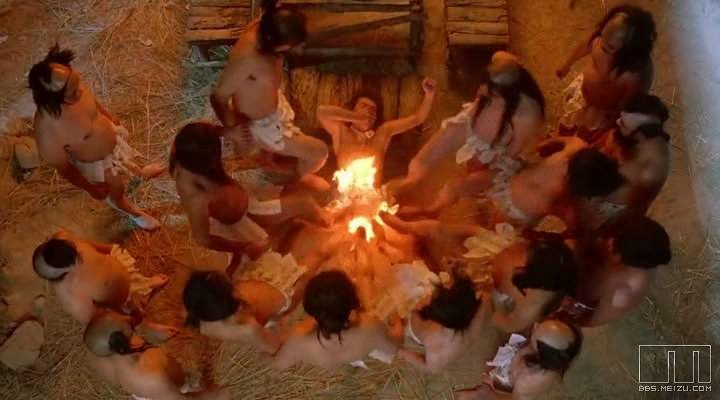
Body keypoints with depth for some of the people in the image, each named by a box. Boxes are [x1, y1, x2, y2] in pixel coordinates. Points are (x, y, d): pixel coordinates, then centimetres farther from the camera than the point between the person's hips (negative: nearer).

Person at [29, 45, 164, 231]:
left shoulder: (74, 88, -29)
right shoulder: (47, 131, -44)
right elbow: (62, 168, -24)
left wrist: (110, 117, 15)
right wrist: (91, 188, -9)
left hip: (111, 139, 4)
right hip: (95, 163, -4)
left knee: (128, 162, 35)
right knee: (117, 190, 26)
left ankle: (138, 172, 71)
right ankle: (127, 208, 60)